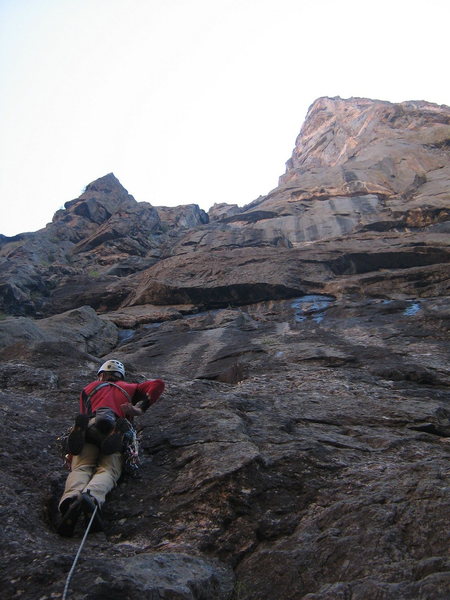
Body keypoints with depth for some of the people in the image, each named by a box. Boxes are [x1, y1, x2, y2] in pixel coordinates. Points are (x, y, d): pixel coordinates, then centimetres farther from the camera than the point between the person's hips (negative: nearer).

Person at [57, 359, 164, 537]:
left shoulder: (89, 388, 38)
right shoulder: (129, 388, 37)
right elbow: (158, 384, 24)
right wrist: (140, 408, 17)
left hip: (88, 426, 1)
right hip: (116, 428, -1)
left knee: (80, 468, -12)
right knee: (108, 470, -15)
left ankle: (71, 498, -45)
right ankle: (91, 496, -48)